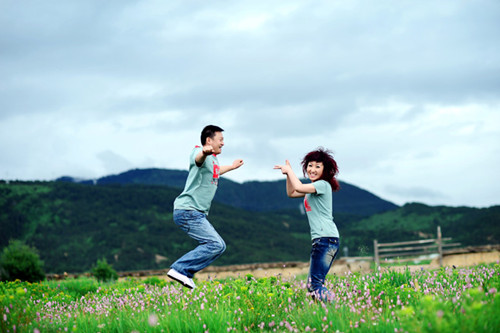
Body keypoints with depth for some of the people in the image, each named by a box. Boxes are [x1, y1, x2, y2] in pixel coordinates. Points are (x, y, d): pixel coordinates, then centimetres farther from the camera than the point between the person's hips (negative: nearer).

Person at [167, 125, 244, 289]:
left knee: (219, 246, 9)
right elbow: (198, 159, -39)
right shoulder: (200, 153, -11)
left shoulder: (213, 159, 20)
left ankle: (185, 274, 5)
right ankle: (179, 269, -20)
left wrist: (232, 166, 58)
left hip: (198, 214, 10)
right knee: (215, 244, -20)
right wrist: (204, 152, -62)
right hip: (188, 211, -10)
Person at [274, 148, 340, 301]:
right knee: (311, 284, 8)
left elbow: (299, 187, -23)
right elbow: (291, 193, 31)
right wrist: (288, 173, 18)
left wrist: (289, 170, -7)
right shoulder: (313, 187, 22)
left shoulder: (323, 185, -8)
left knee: (315, 283, -15)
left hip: (326, 238, -10)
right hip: (320, 239, 10)